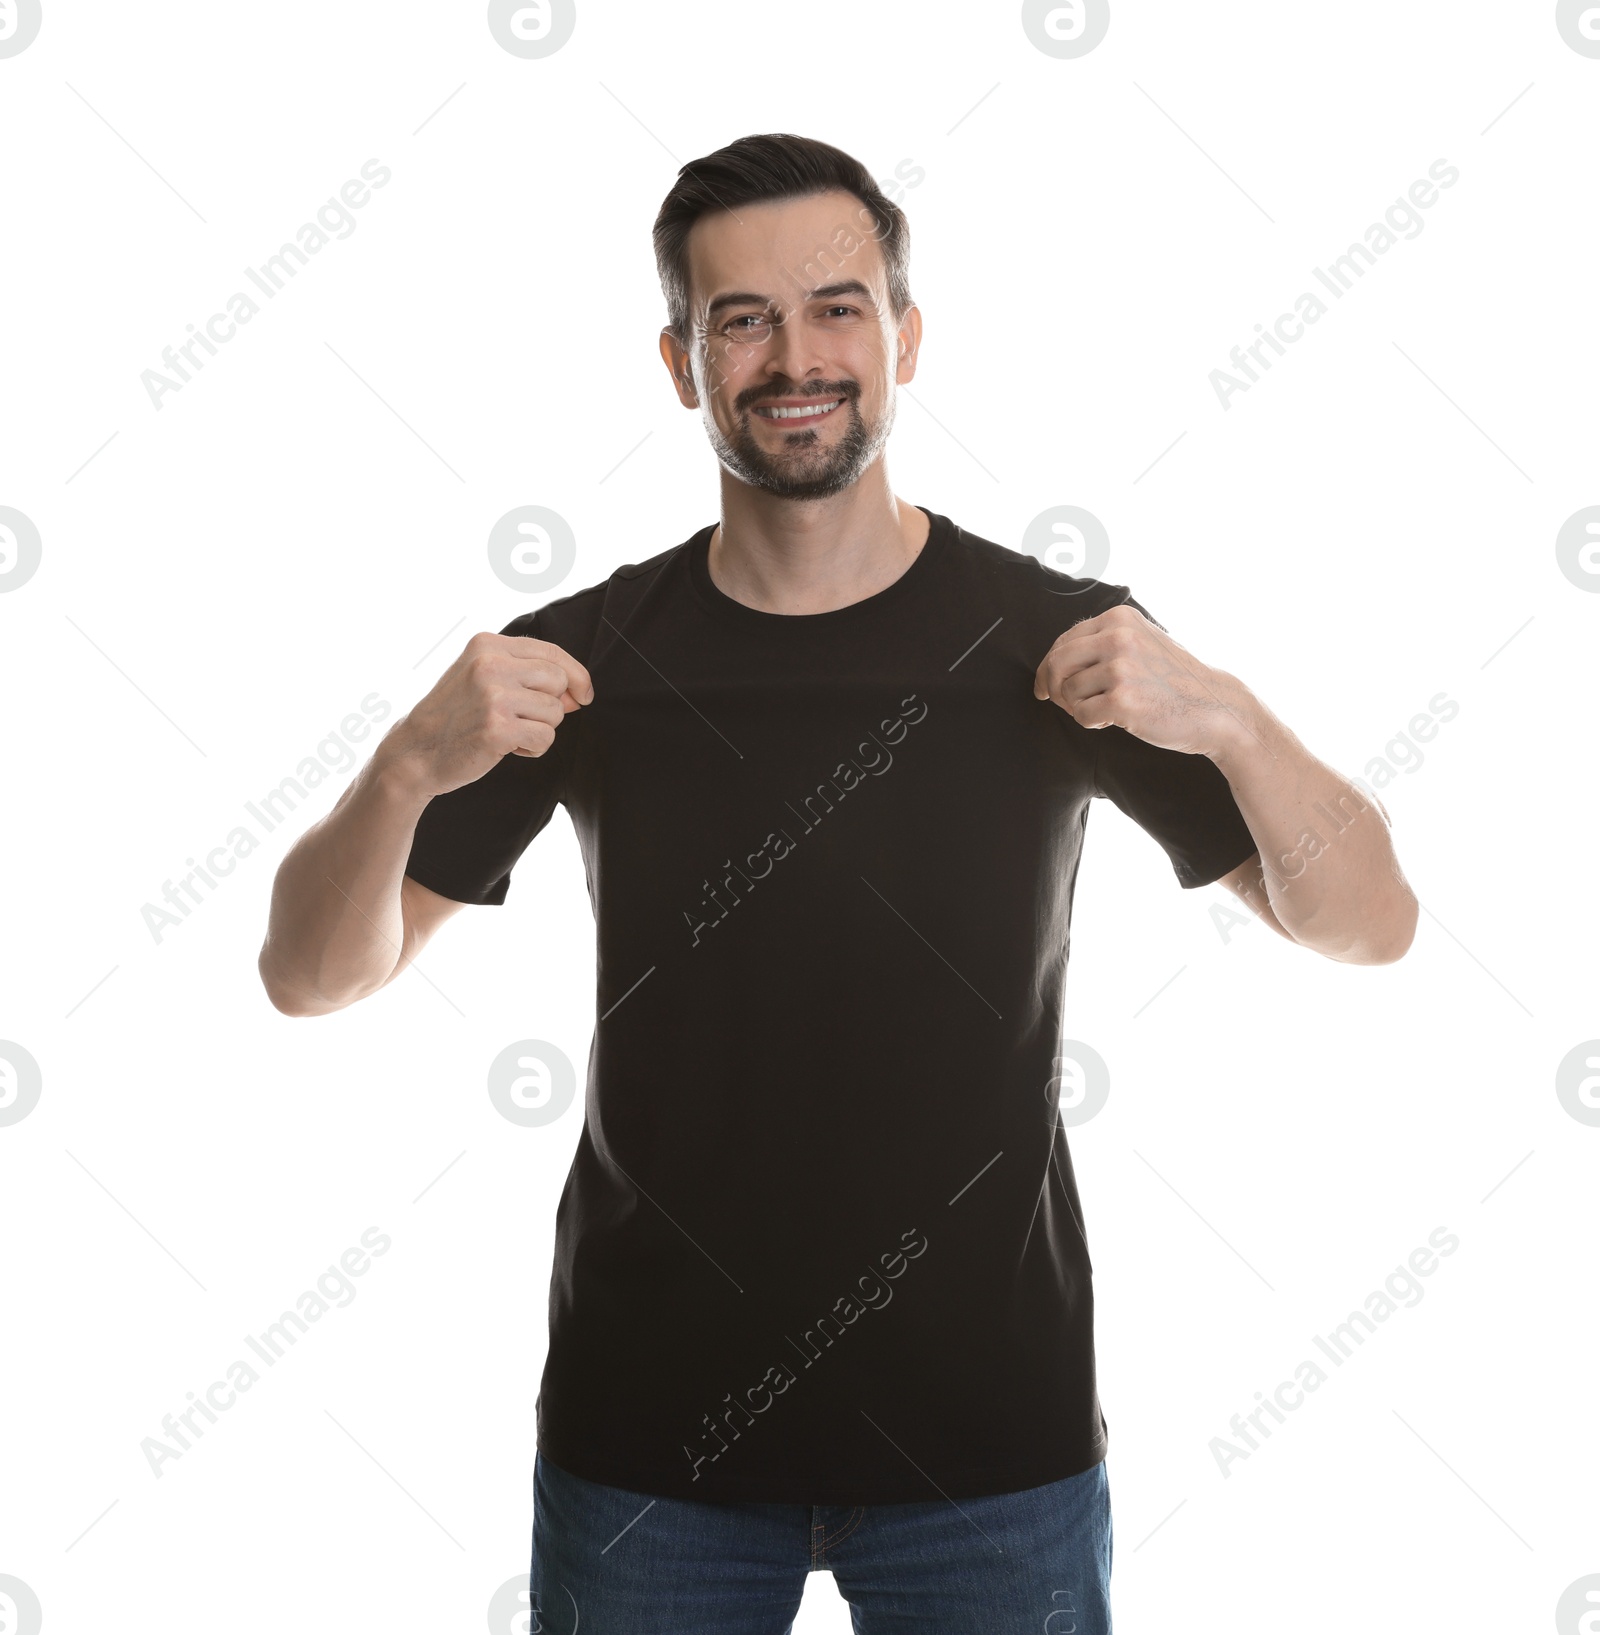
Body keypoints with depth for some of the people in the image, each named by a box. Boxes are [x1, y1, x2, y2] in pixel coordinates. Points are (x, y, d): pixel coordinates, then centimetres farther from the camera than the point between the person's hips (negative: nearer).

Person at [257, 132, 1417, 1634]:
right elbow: (311, 978, -4)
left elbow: (1368, 929, -5)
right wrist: (410, 765, -23)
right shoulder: (580, 660, -5)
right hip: (648, 1441, 1)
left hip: (990, 1441, 0)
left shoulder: (1055, 643, -7)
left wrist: (1226, 717, -24)